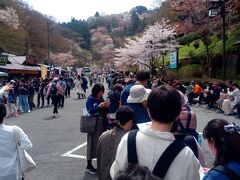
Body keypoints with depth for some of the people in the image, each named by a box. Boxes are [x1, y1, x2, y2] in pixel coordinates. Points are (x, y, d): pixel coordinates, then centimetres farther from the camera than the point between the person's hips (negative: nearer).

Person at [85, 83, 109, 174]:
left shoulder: (101, 99, 10)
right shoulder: (90, 98, -7)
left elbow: (103, 112, 13)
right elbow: (90, 110, -19)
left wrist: (106, 107, -5)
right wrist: (99, 106, -24)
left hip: (101, 123, 6)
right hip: (93, 123, -6)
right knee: (93, 143, -4)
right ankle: (88, 166, 5)